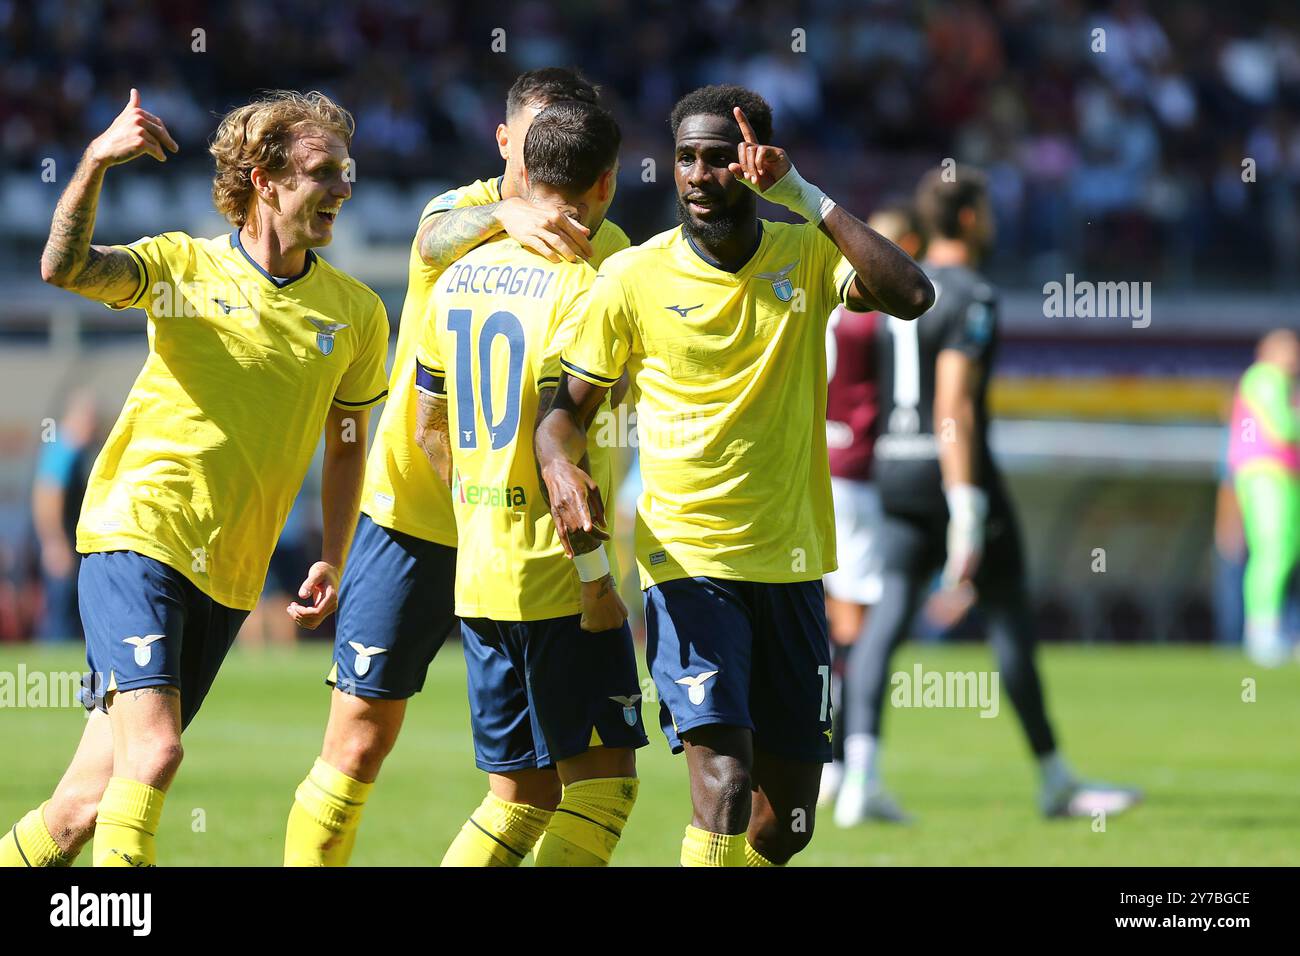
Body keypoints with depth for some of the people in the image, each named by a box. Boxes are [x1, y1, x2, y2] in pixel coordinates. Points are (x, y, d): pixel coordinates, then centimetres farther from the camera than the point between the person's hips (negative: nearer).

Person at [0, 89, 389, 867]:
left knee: (90, 804, 1)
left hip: (228, 582, 4)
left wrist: (332, 563, 6)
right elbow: (65, 267, -18)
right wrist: (96, 163, -33)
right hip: (137, 539, -4)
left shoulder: (357, 313, 7)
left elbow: (346, 446, 18)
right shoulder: (183, 266, -2)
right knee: (154, 752, -23)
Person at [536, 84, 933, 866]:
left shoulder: (805, 253, 0)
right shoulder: (635, 278, -4)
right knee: (725, 785, -22)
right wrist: (561, 466, -20)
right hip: (687, 563, -3)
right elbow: (570, 403, 3)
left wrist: (804, 196, -20)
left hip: (791, 563, 3)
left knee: (787, 823, 9)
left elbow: (912, 296, -19)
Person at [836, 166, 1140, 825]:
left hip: (893, 468, 7)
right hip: (953, 469, -7)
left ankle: (859, 774, -17)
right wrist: (967, 513, -22)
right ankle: (1054, 782, 11)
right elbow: (954, 406, -20)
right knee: (1009, 617, 3)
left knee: (887, 616, 0)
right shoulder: (971, 299, -12)